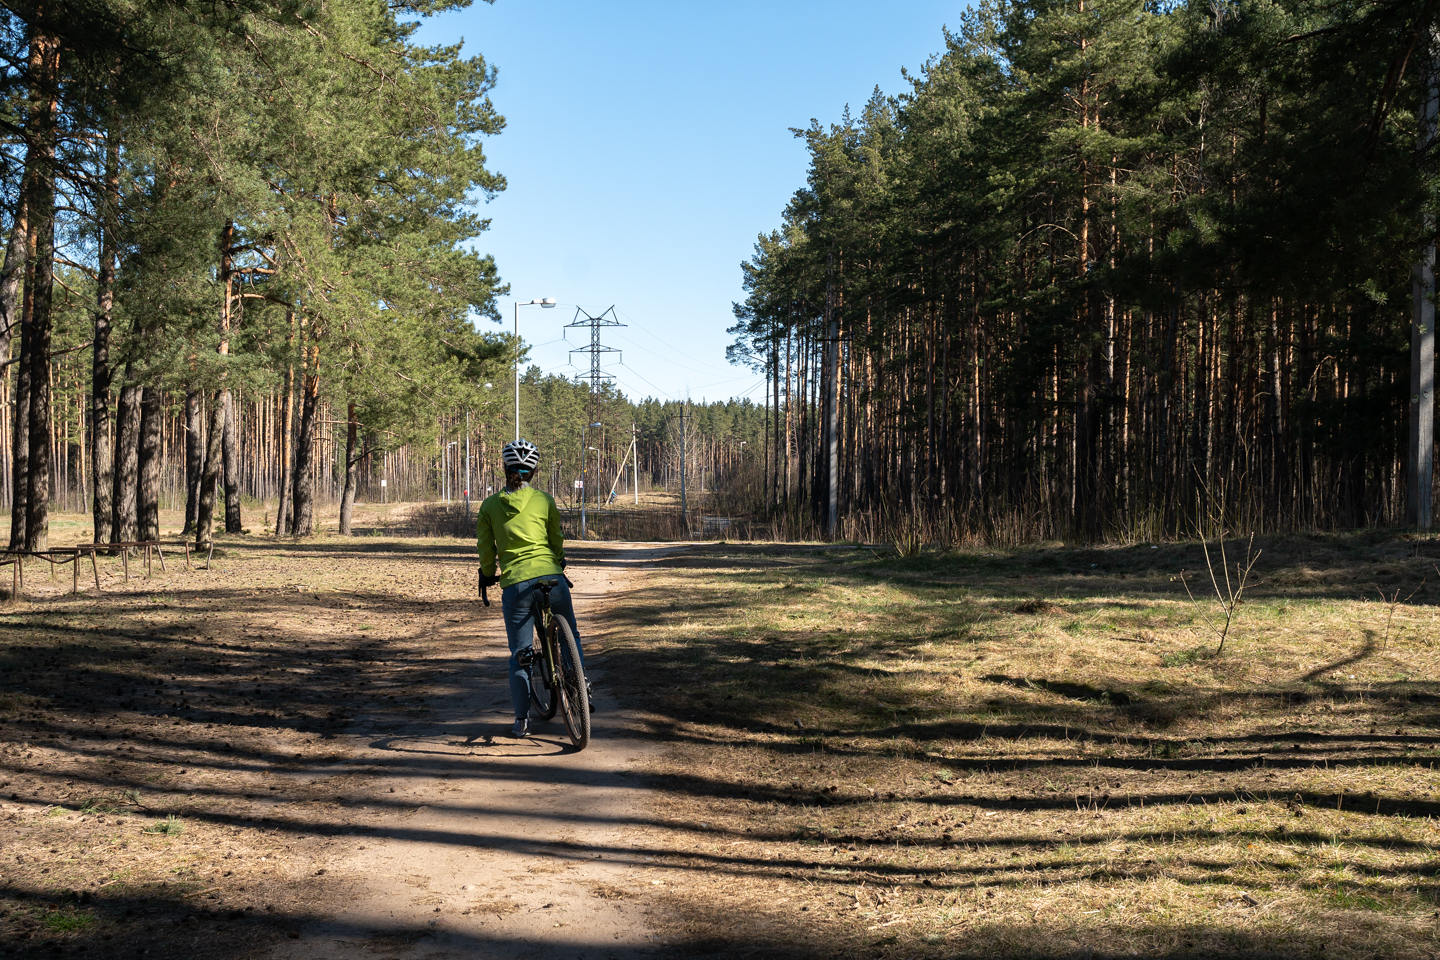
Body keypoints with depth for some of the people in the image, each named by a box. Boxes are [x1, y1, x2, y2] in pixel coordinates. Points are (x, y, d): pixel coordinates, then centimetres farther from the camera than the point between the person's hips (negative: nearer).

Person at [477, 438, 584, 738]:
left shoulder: (490, 505, 5)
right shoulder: (544, 499, 4)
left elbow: (486, 548, 10)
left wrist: (488, 575, 29)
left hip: (514, 584, 0)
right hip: (551, 577, 0)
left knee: (518, 656, 11)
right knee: (571, 637, 24)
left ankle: (521, 720, 10)